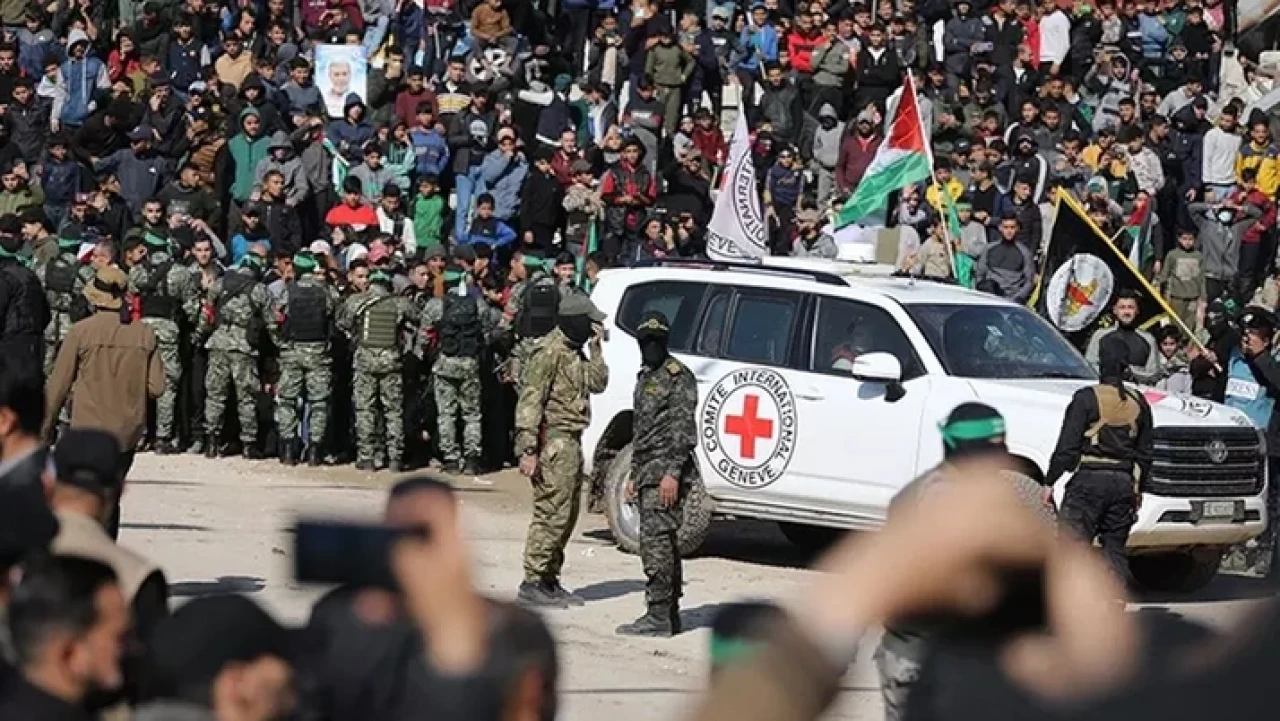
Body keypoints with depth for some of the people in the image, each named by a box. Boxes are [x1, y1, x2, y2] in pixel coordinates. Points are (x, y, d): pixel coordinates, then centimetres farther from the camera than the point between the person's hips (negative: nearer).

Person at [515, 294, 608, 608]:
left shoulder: (574, 352, 17)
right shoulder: (550, 352, -14)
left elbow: (598, 382, 14)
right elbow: (529, 402, -18)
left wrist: (596, 348, 6)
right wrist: (528, 450, -23)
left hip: (571, 441, 10)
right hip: (554, 441, -10)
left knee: (567, 514, 13)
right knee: (552, 513, -10)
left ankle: (549, 580, 20)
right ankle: (533, 584, -6)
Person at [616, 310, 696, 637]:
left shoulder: (678, 377, -9)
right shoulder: (645, 378, 20)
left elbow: (683, 429, -17)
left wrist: (672, 473, -23)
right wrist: (634, 474, 23)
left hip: (665, 474, -10)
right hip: (648, 473, 10)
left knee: (656, 540, -13)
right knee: (663, 542, 12)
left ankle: (659, 616, -14)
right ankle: (670, 615, 16)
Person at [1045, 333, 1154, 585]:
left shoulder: (1086, 399, -8)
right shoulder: (1138, 403, 9)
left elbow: (1067, 446, -9)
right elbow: (1145, 453, 16)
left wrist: (1050, 482, -2)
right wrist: (1138, 488, 27)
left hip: (1089, 480, -5)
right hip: (1124, 481, 5)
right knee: (1115, 547, 11)